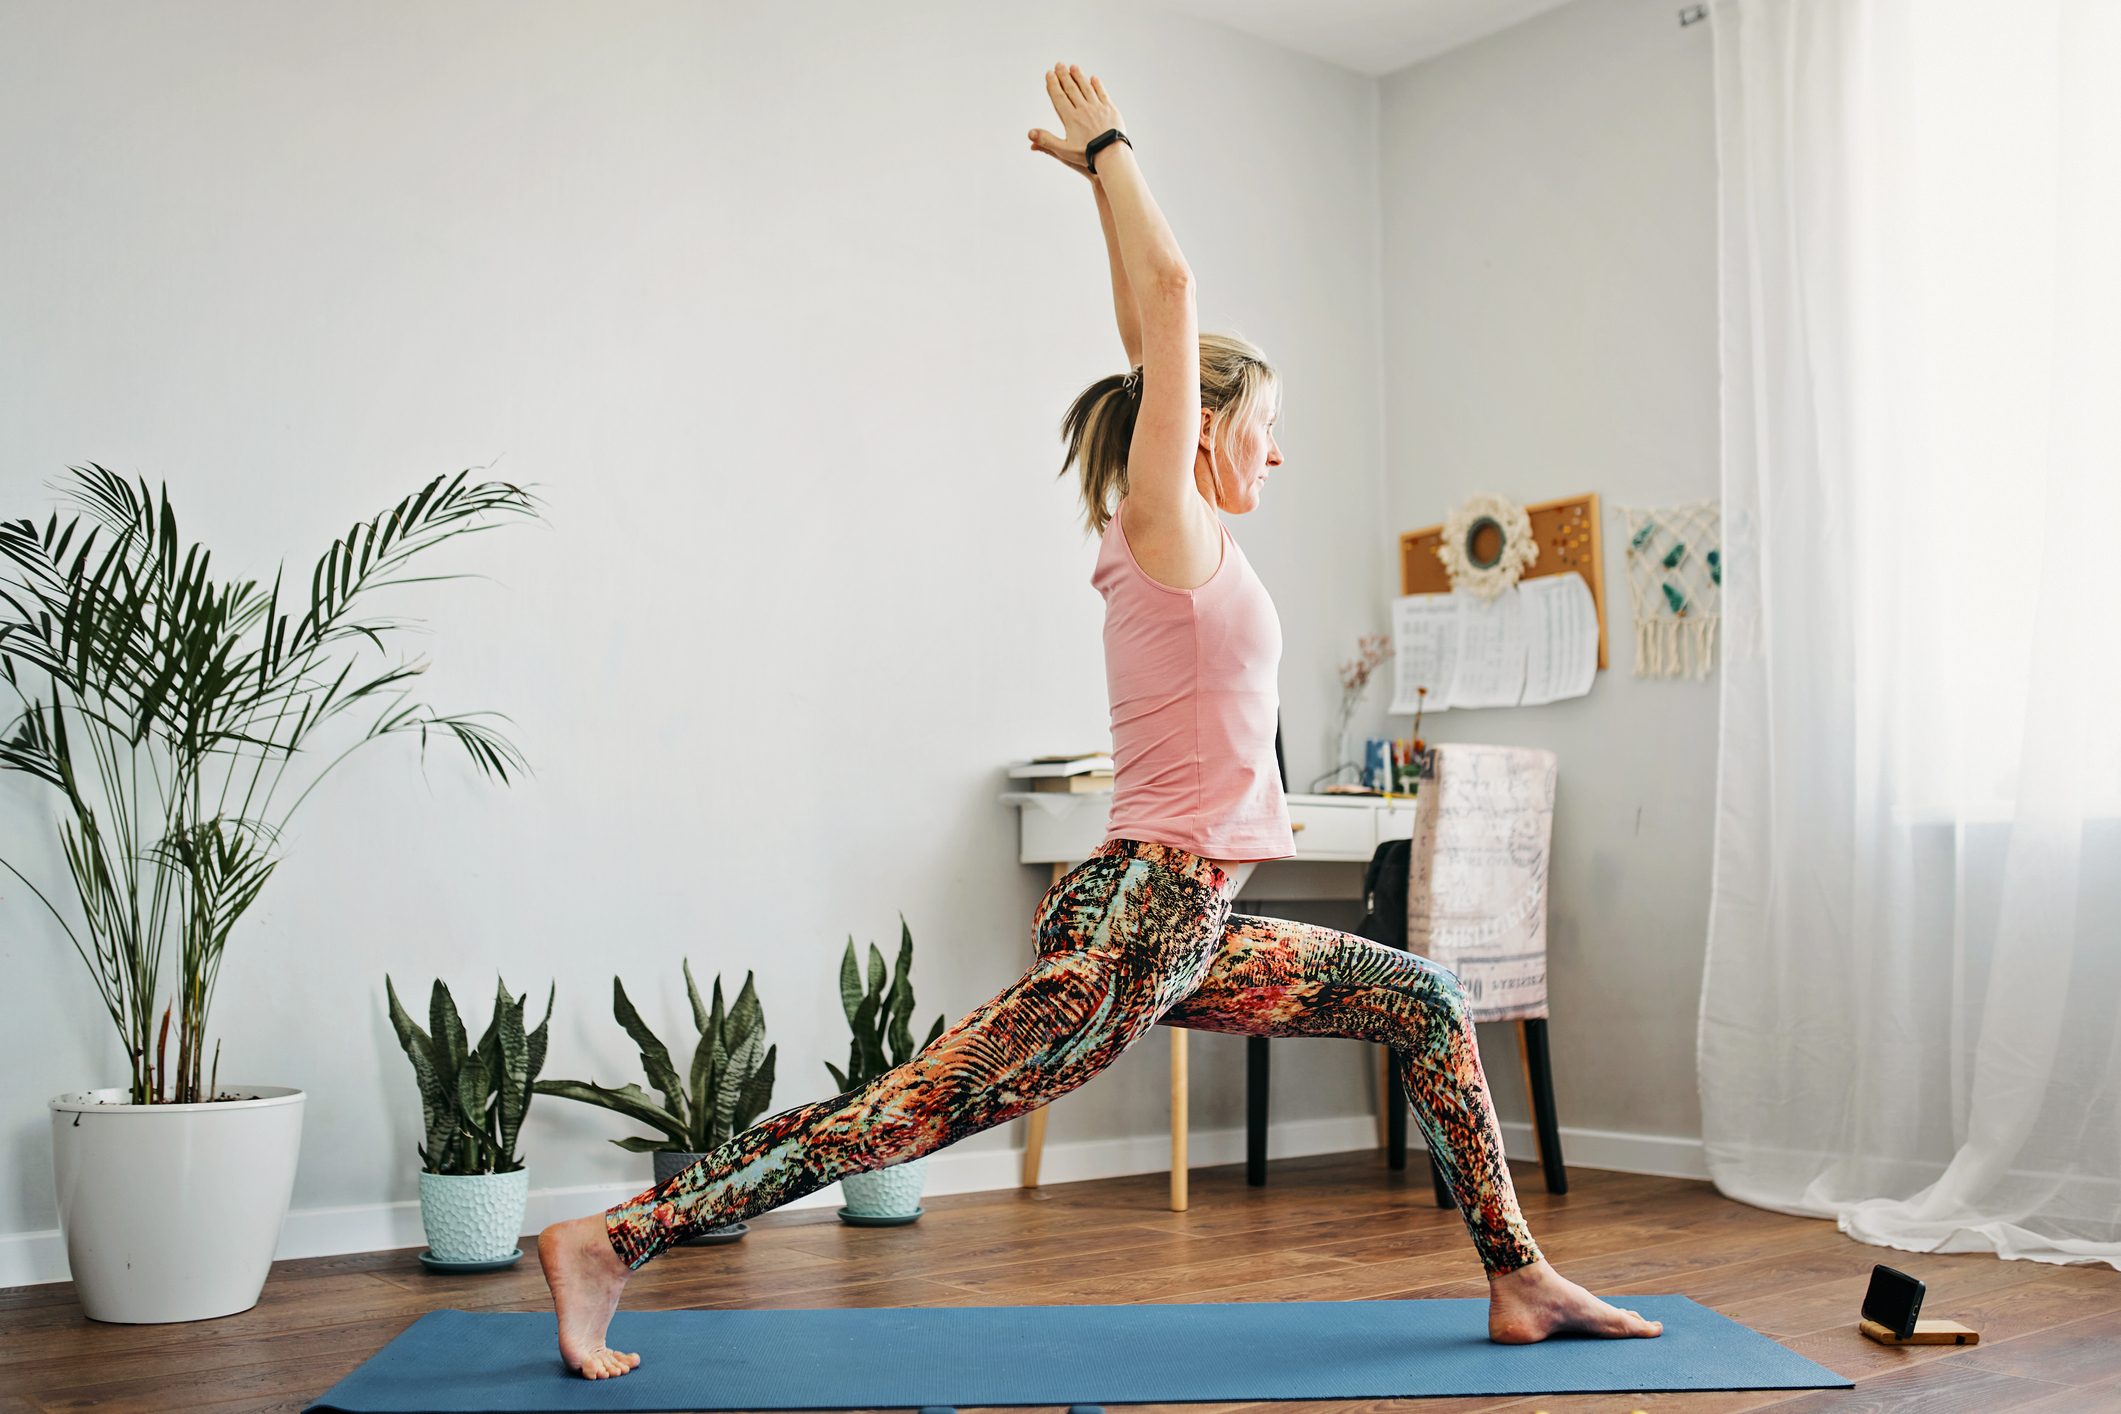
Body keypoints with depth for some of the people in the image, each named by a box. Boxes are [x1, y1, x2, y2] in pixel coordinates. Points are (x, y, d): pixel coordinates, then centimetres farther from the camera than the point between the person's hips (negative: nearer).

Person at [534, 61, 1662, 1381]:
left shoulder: (1179, 536, 16)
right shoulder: (1167, 522, -6)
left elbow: (1155, 314, 22)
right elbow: (1167, 291, -9)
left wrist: (1105, 168, 28)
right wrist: (1107, 154, 2)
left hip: (1188, 931, 10)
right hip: (1134, 925, -10)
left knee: (1426, 1001, 15)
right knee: (895, 1116, -8)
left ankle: (1522, 1282, 21)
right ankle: (609, 1241, -1)